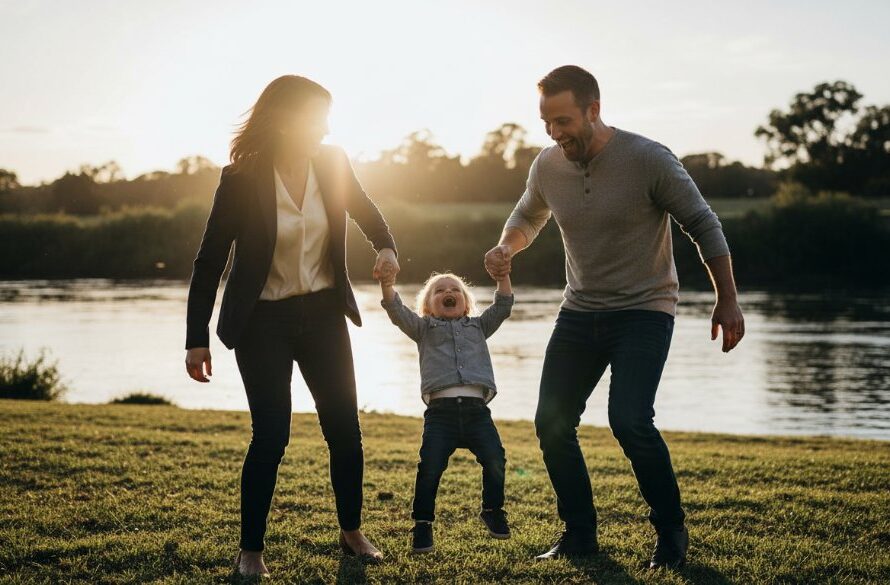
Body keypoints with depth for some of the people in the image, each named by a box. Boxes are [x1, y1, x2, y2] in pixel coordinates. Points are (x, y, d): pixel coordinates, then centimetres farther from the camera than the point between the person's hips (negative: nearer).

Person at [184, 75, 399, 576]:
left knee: (345, 427, 6)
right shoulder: (242, 178, -16)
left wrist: (387, 247, -6)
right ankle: (251, 549, 8)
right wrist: (198, 339, -12)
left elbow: (366, 211, 15)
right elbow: (210, 261, -10)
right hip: (262, 321, -4)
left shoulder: (332, 164, -5)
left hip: (323, 313, 4)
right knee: (271, 436, -8)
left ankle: (352, 531, 26)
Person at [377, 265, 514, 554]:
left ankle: (493, 511, 12)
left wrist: (503, 276, 5)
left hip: (477, 409, 2)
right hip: (441, 409, -1)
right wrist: (387, 285, -12)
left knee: (495, 459, -12)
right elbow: (398, 312, 4)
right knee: (430, 466, -14)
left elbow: (502, 306, 18)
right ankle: (422, 524, 1)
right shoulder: (424, 328, 20)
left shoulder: (478, 326, 28)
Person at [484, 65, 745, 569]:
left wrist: (728, 301, -9)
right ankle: (580, 535, 18)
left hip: (644, 310, -6)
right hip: (580, 313, 6)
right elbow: (528, 216, 20)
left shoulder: (649, 160, -17)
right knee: (552, 423, 2)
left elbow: (704, 227, -9)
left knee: (629, 420, -21)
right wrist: (506, 248, -2)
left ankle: (672, 533, -1)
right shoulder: (548, 166, -2)